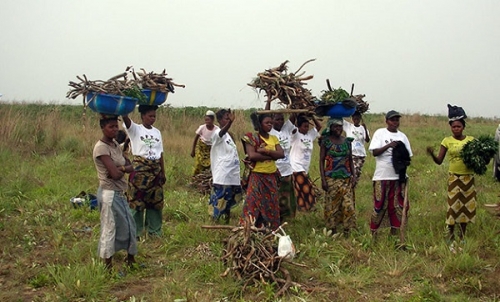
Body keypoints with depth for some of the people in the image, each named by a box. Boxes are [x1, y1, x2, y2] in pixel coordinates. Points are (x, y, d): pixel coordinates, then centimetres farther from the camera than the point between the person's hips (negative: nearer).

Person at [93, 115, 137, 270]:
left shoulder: (116, 145, 10)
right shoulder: (101, 147, -17)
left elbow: (130, 167, 6)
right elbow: (115, 174, -25)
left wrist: (120, 168, -14)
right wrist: (124, 169, -4)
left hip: (120, 193, 9)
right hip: (110, 194, -9)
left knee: (129, 226, 16)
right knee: (109, 229, 0)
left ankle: (131, 260, 30)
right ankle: (108, 267, 10)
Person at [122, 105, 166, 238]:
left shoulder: (157, 132, 10)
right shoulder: (135, 129, -3)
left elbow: (160, 154, 13)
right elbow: (125, 116, -21)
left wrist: (163, 172, 12)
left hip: (155, 170, 5)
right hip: (140, 168, -5)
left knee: (155, 200, 10)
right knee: (137, 199, 0)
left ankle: (154, 230, 22)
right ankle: (136, 231, 11)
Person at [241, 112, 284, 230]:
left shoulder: (274, 138, 10)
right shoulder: (252, 138, -5)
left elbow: (282, 154, -3)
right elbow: (251, 155, -20)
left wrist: (265, 151, -16)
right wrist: (272, 156, -14)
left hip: (271, 177, 5)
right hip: (257, 176, -5)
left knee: (271, 205, 9)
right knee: (254, 204, -6)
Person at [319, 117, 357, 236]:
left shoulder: (347, 141, 9)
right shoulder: (326, 142, -1)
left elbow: (350, 160, 14)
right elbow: (321, 161, -2)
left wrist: (354, 176, 3)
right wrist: (323, 179, -9)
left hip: (346, 179, 3)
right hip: (331, 179, -3)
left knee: (348, 205, -3)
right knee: (331, 206, 1)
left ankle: (347, 231, 4)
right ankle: (332, 232, 11)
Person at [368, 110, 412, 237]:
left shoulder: (402, 136, 13)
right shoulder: (380, 133, 2)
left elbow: (408, 155, 13)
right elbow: (374, 152, -7)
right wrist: (388, 146, -21)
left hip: (399, 176, 4)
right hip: (382, 176, -4)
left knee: (398, 205, 4)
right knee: (380, 204, 0)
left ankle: (394, 231, 13)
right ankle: (373, 231, 9)